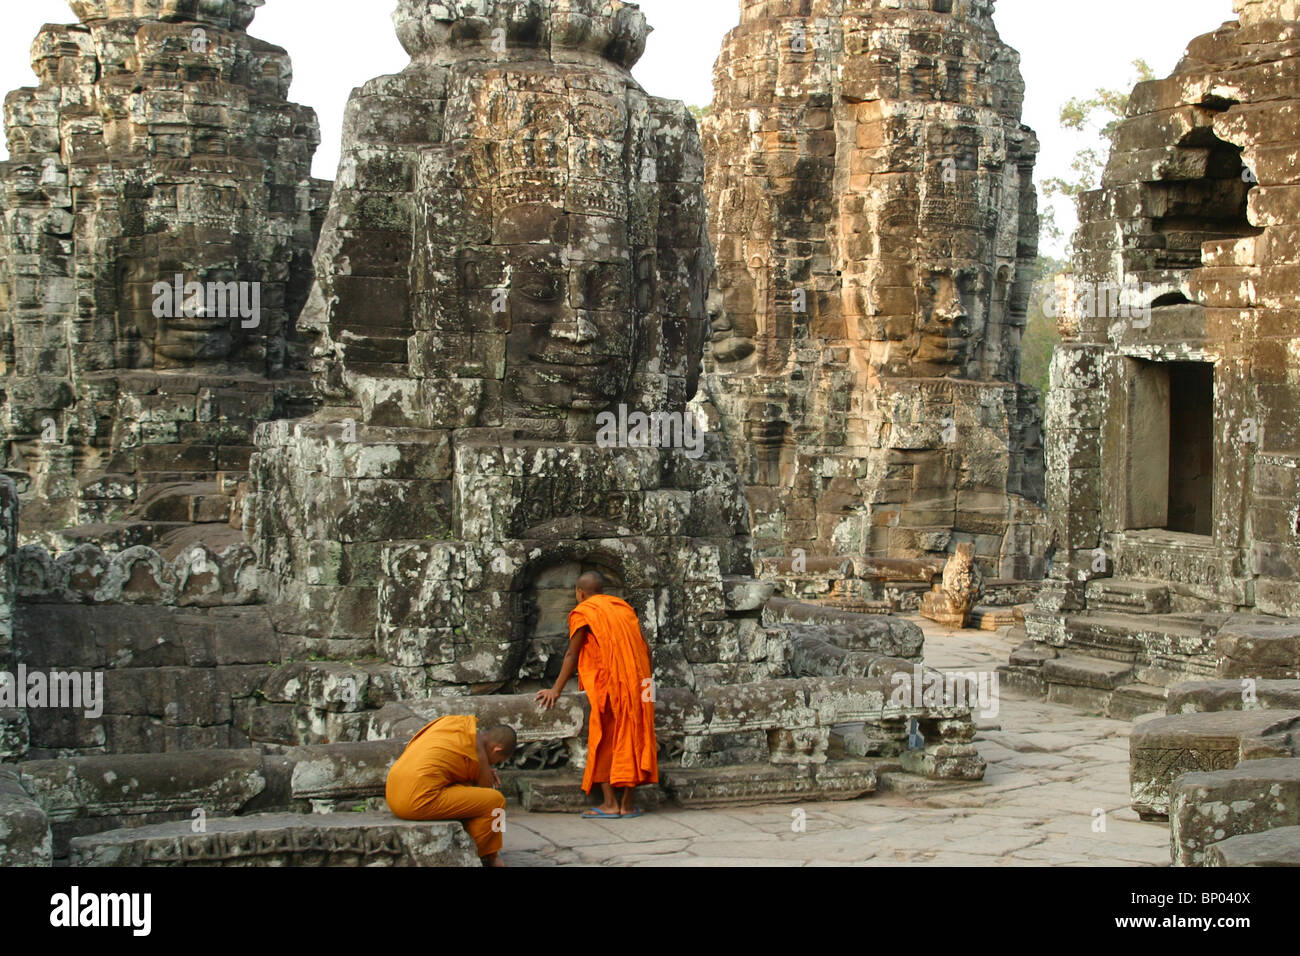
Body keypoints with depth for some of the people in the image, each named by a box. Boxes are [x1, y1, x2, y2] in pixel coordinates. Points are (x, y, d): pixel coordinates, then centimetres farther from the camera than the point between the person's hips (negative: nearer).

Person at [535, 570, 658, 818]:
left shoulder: (583, 612, 2)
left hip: (607, 682, -6)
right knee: (632, 739, 7)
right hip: (637, 682, 6)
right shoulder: (624, 607, 19)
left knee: (603, 741, 0)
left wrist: (556, 690, 5)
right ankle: (628, 804, 7)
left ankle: (610, 804, -4)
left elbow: (572, 655, 0)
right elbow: (645, 649, 16)